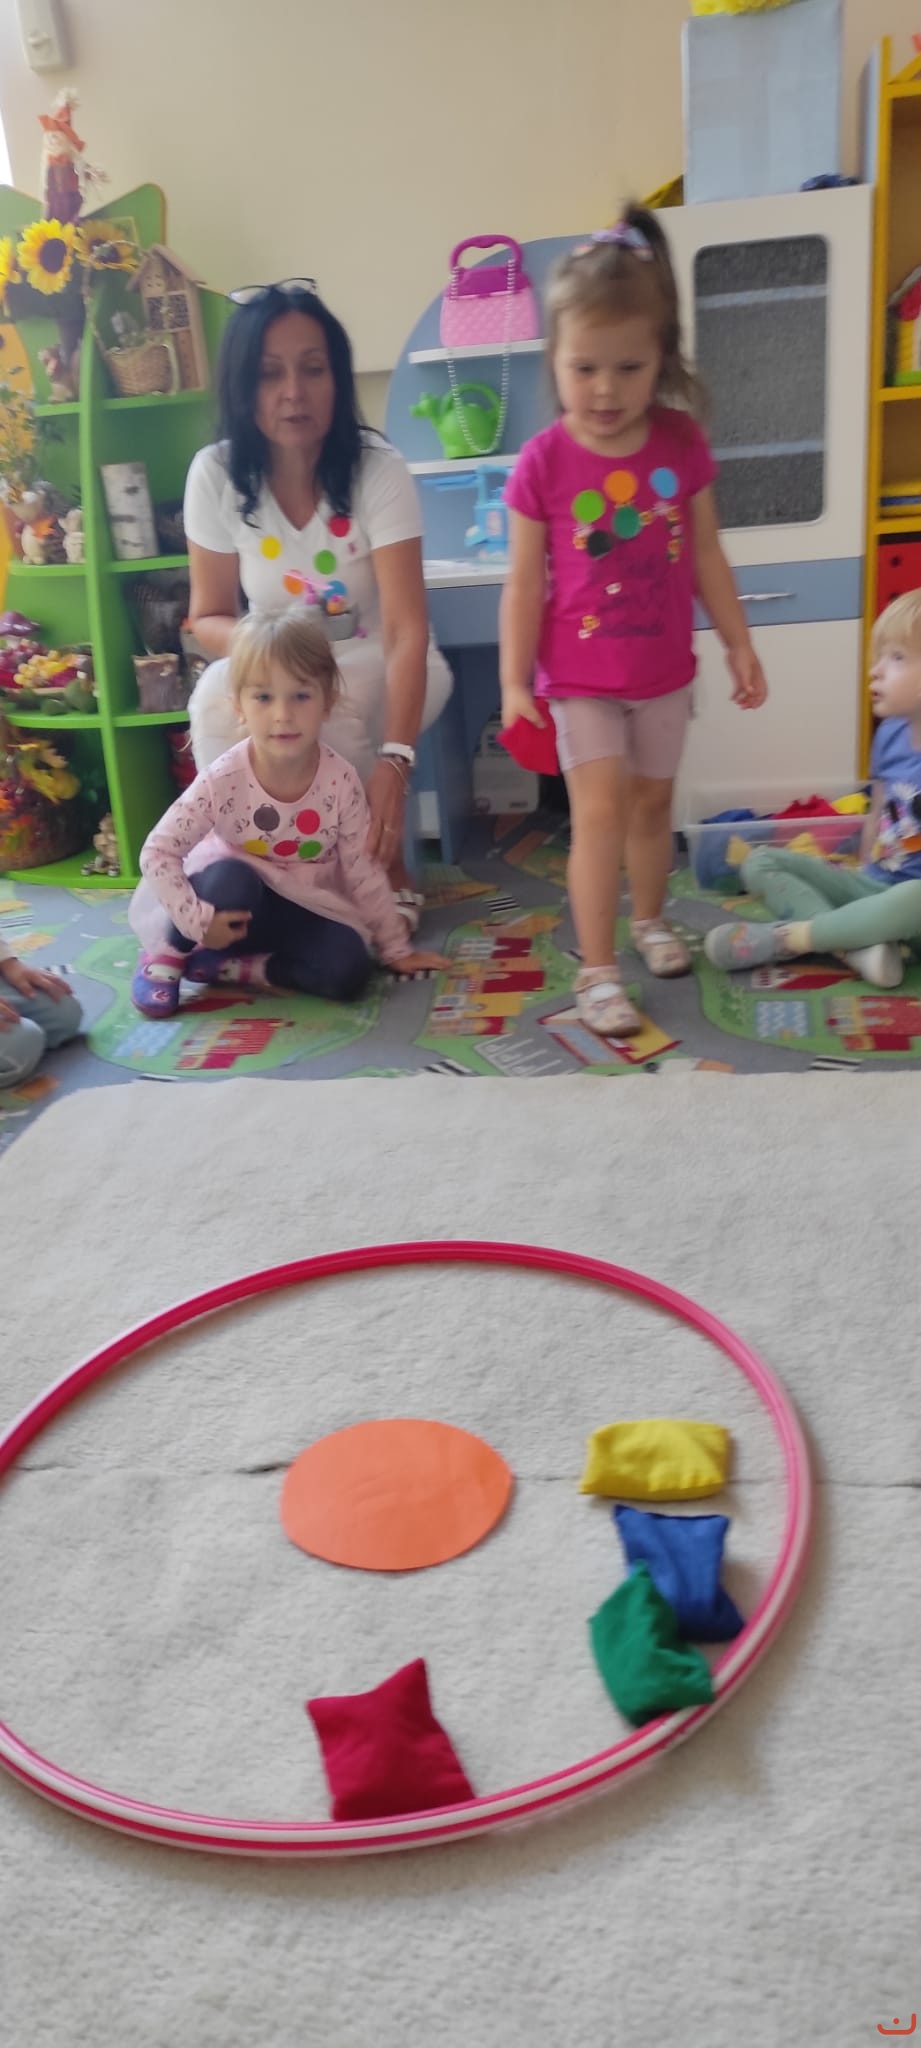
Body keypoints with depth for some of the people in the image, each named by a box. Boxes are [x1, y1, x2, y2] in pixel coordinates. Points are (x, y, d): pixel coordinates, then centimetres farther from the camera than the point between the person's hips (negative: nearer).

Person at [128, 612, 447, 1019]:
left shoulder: (340, 780, -17)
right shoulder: (223, 780, -22)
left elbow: (363, 870, -8)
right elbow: (157, 852, -18)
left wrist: (396, 948, -3)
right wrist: (197, 919, -28)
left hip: (306, 910, 2)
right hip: (235, 903, -2)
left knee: (349, 970, -25)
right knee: (232, 880, -36)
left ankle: (229, 966, -12)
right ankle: (169, 953, -10)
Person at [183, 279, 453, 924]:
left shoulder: (378, 469, -21)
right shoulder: (216, 474, -13)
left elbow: (406, 629, -28)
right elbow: (208, 617, -3)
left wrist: (395, 760, -42)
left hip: (380, 673, -2)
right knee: (218, 697, -30)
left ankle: (386, 867, -12)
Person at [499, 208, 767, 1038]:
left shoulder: (682, 443, -6)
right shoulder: (543, 463, -13)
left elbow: (706, 556, 3)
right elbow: (525, 583, -10)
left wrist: (739, 645, 6)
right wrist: (514, 684, -11)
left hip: (664, 671, 3)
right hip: (580, 678, -3)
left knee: (653, 800, 16)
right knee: (600, 810, -9)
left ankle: (650, 918, 39)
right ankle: (597, 972, -2)